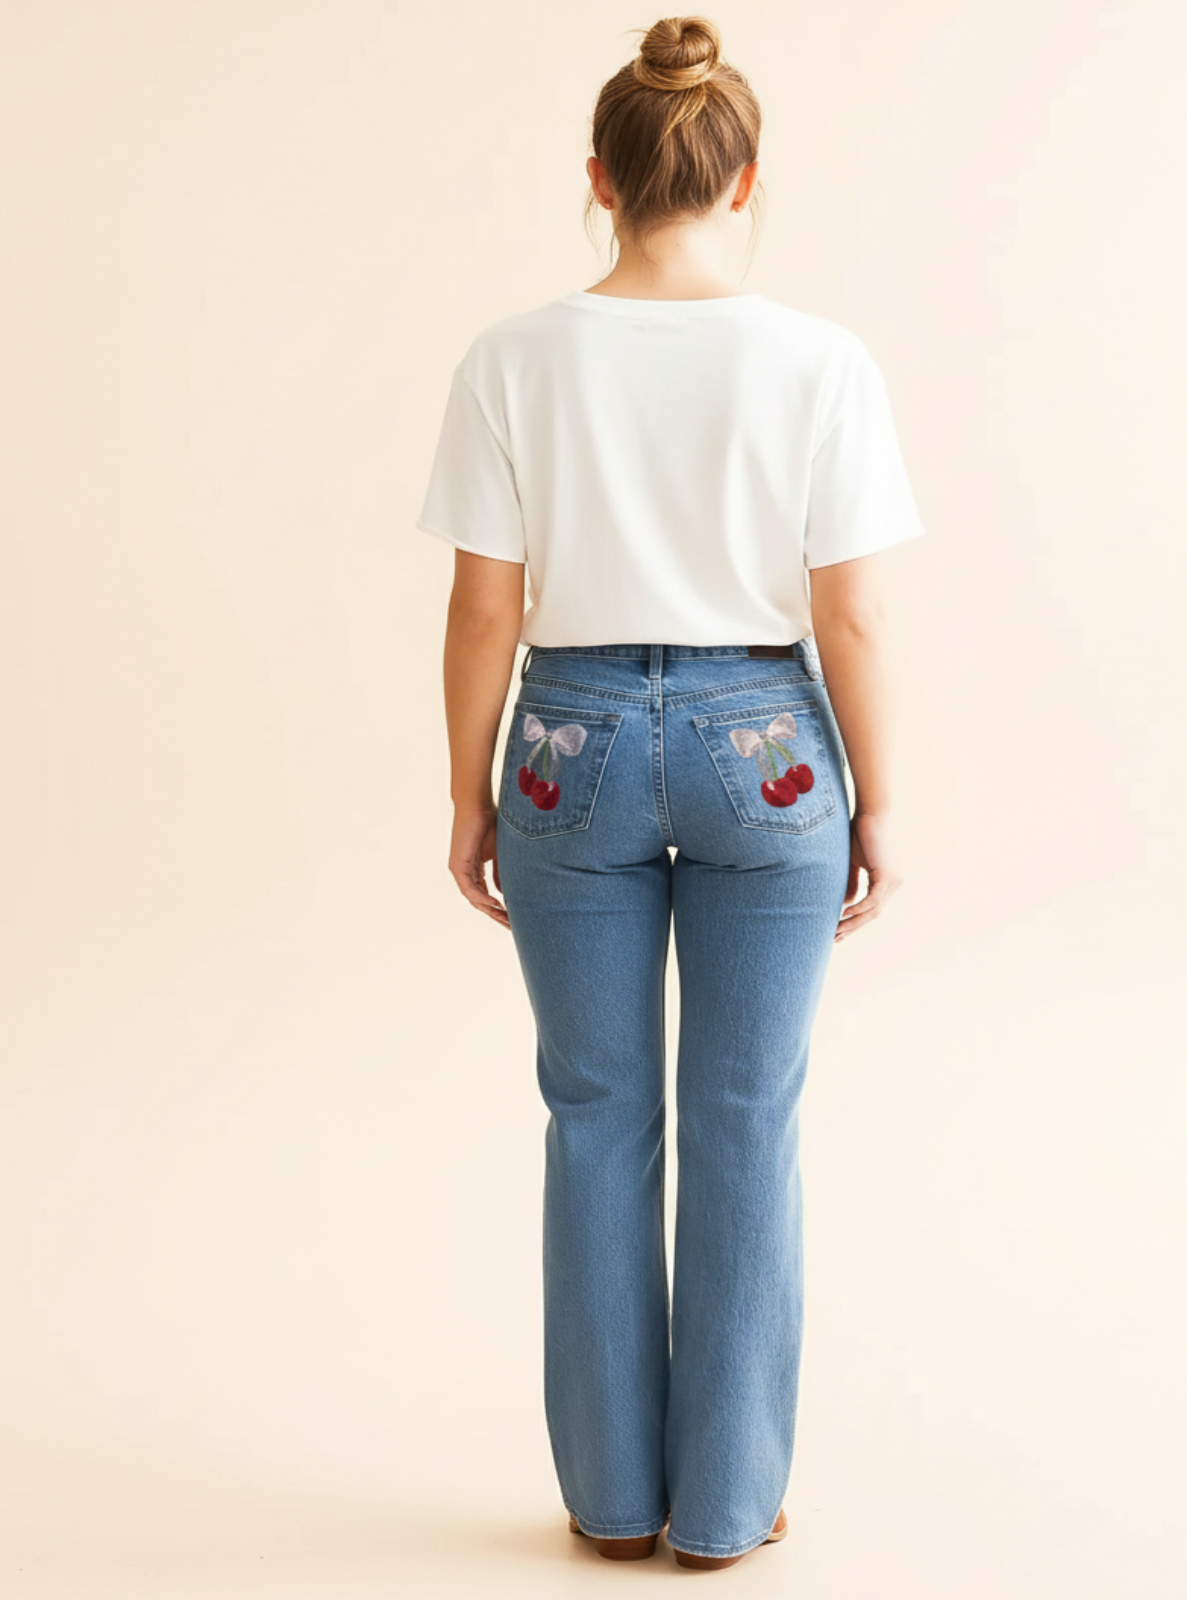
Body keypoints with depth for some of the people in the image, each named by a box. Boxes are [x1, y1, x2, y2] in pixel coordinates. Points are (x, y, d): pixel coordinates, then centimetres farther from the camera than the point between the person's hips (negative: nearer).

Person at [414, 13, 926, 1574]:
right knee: (747, 1129, 11)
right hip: (764, 745, -1)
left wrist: (470, 797, 7)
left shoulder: (516, 360, -7)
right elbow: (850, 618, -8)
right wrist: (875, 804, 4)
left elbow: (484, 608, -5)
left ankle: (615, 1491, 24)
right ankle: (726, 1501, 21)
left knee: (600, 1121, 14)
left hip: (576, 745, 1)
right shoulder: (822, 363, -9)